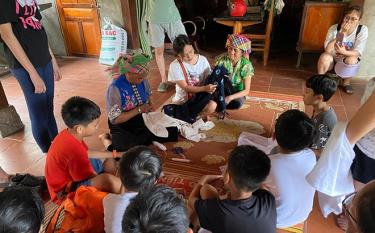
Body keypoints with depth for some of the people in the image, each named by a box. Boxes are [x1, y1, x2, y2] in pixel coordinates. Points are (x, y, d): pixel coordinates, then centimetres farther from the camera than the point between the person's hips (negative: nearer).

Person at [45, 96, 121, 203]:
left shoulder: (68, 134, -5)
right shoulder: (74, 150, -34)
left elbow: (87, 153, 13)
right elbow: (93, 179, -23)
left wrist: (113, 154, 13)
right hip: (66, 190, -10)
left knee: (110, 160, 17)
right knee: (108, 179, -35)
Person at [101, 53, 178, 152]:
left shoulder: (143, 81, -6)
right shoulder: (115, 88, -23)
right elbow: (115, 119, -21)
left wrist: (149, 107, -6)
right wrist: (139, 110, -23)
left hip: (143, 121, 5)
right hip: (123, 127, -5)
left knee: (172, 132, -11)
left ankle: (137, 139, 5)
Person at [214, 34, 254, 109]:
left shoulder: (246, 65, -14)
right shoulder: (222, 60, -12)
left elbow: (246, 91, -15)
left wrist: (230, 97, -29)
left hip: (236, 93, 0)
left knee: (237, 103, -34)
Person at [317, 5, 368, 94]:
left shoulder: (363, 30, -15)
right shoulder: (334, 28, -16)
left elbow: (358, 52, -20)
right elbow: (328, 50, -26)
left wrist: (344, 52, -41)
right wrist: (341, 33, -33)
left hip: (348, 63, 1)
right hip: (331, 60, -1)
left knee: (351, 60, -33)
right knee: (325, 56, -32)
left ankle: (346, 82, -3)